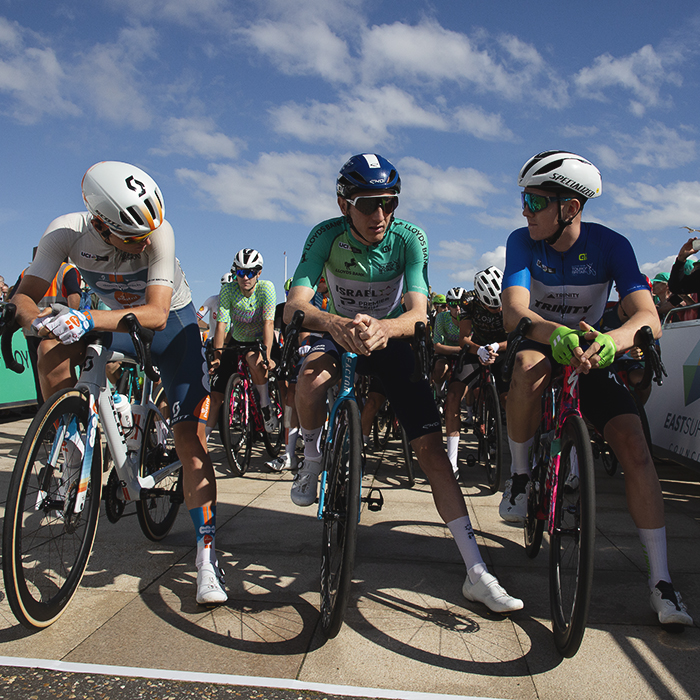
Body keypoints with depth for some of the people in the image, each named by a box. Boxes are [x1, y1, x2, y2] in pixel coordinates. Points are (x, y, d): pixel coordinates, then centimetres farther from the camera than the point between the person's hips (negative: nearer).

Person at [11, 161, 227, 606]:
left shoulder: (158, 231, -31)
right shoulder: (66, 231, -22)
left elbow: (157, 314, -38)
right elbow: (25, 295, -20)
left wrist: (87, 319, -51)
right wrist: (36, 317, -43)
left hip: (172, 322, -3)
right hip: (117, 321, 3)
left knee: (191, 440, -13)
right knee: (53, 350, -27)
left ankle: (206, 555, -7)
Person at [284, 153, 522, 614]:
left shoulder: (409, 238, -19)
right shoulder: (327, 236, -18)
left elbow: (419, 312, -29)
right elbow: (294, 305, -30)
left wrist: (383, 328, -52)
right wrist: (335, 325, -53)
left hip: (392, 340, 0)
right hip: (340, 334, 0)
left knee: (431, 446, -12)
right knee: (311, 381, -37)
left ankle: (477, 574, -6)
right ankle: (313, 458, -2)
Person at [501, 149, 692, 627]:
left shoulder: (610, 244, -14)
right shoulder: (523, 242, -13)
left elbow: (648, 317, -26)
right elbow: (514, 311, -28)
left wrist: (612, 340, -50)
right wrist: (556, 334, -50)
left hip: (591, 353, 1)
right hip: (541, 345, 0)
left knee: (634, 447, -18)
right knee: (529, 364, -39)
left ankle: (661, 579, -6)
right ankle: (520, 475, -15)